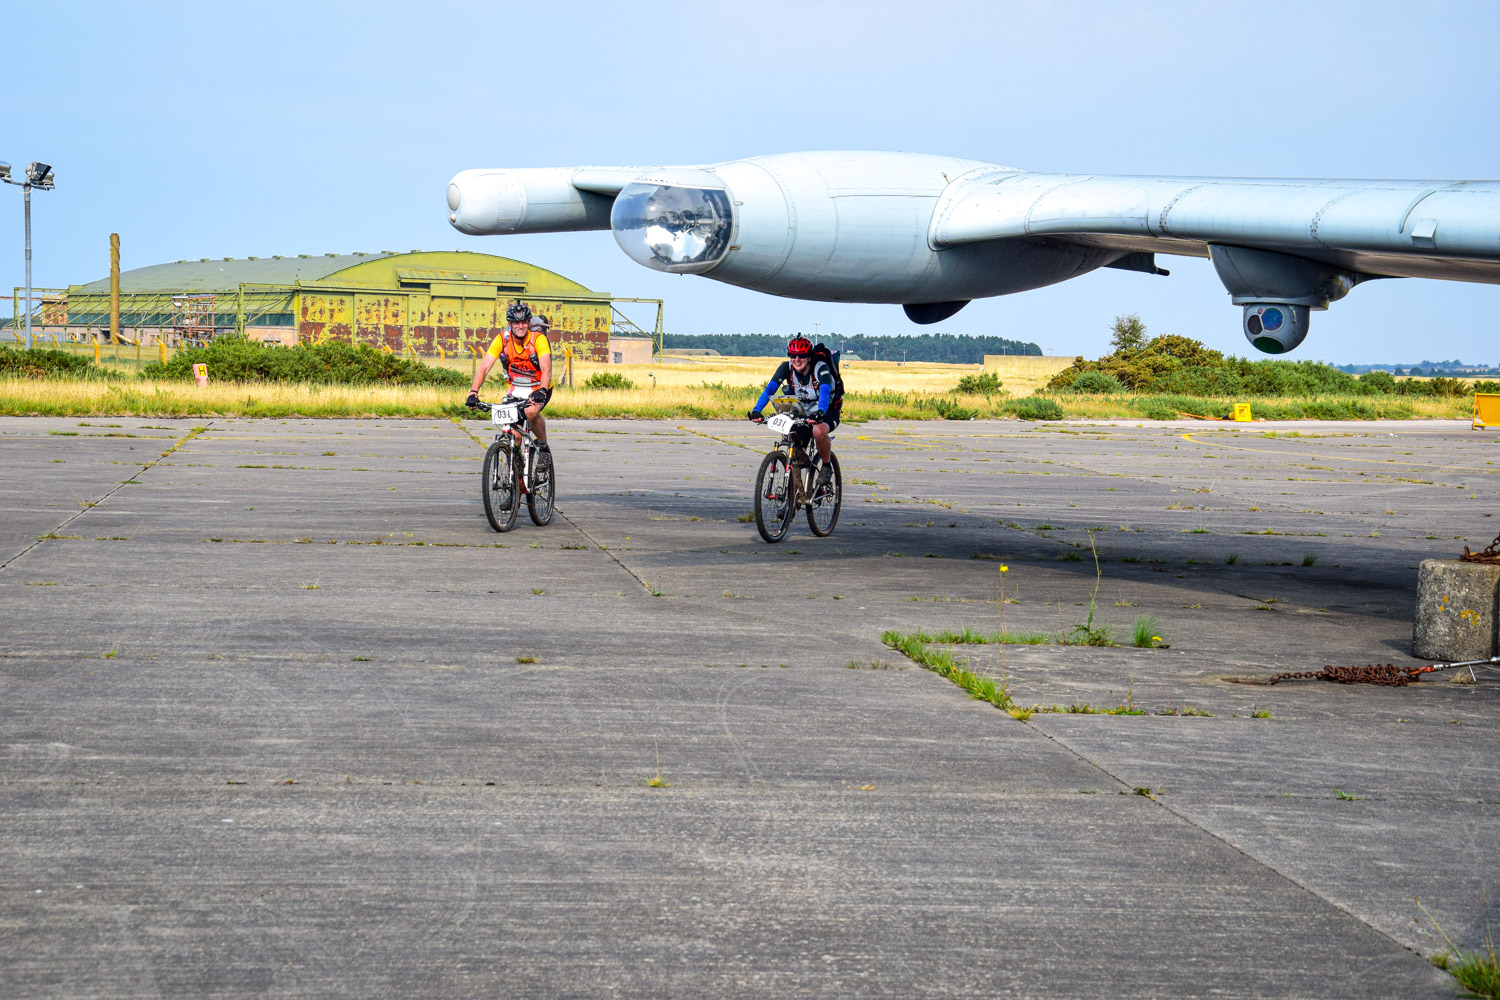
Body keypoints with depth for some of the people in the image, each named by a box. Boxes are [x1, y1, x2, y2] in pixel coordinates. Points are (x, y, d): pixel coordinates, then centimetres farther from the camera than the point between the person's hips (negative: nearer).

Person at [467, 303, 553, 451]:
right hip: (516, 390, 3)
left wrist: (542, 391, -50)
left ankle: (543, 445, -9)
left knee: (531, 412, -33)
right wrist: (473, 393, -32)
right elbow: (484, 367, -18)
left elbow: (546, 369, -31)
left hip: (538, 389, -3)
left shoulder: (538, 339, -20)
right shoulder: (501, 340, -13)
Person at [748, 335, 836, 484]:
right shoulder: (786, 367, -13)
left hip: (826, 413, -4)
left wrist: (819, 413, -60)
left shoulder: (820, 368, -23)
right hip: (800, 414, 4)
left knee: (819, 431, -36)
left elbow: (825, 392, -40)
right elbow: (769, 389, -23)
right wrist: (756, 411, -40)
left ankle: (827, 467, -12)